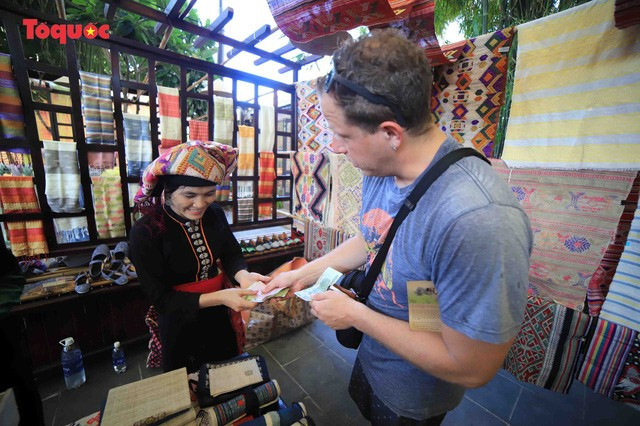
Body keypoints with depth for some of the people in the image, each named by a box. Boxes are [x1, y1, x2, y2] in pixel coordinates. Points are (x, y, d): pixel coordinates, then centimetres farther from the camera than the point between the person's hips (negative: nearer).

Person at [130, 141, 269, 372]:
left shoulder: (215, 214, -13)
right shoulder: (145, 232, -25)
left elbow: (231, 255, -6)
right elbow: (160, 297, -21)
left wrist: (243, 276, -29)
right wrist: (218, 297, -35)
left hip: (220, 317, 4)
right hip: (180, 323, -3)